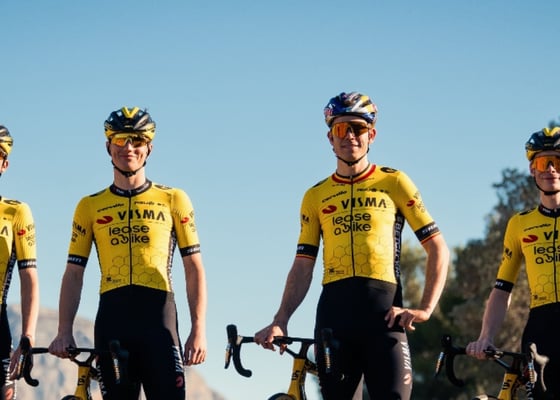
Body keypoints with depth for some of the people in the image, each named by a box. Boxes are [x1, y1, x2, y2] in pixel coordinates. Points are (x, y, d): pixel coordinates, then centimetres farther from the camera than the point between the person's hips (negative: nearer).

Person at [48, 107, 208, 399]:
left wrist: (199, 330, -4)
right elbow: (74, 274, 11)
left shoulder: (173, 200, 8)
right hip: (112, 319, 2)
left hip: (158, 316, -2)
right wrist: (64, 332, -1)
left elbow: (194, 269, 6)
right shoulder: (89, 207, 12)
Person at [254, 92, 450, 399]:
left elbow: (438, 249, 6)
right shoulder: (315, 196, 15)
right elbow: (302, 267, 14)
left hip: (383, 311, -3)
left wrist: (424, 309, -6)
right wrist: (280, 321, -1)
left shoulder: (394, 183, 8)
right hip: (333, 311, 3)